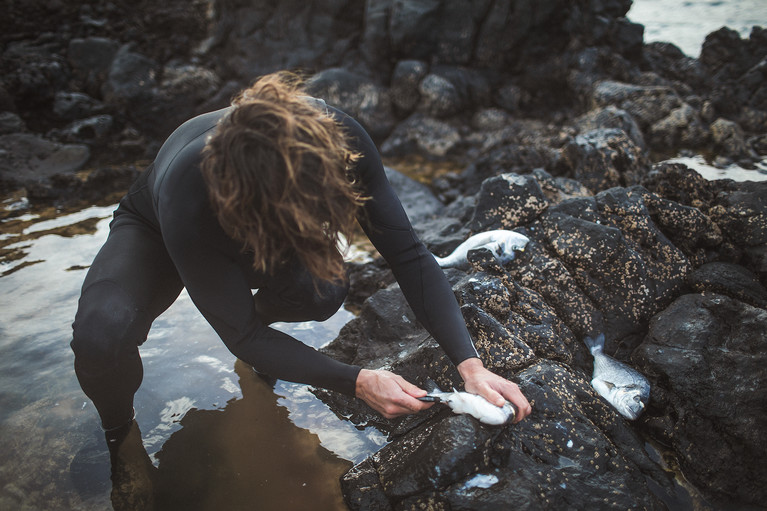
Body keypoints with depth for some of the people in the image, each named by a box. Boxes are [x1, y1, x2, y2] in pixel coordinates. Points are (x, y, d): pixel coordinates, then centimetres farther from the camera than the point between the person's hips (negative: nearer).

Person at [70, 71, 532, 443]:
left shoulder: (337, 136, -36)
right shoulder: (187, 203, -45)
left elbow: (408, 255, -28)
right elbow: (241, 336, -32)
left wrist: (471, 365, -35)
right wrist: (357, 382, -38)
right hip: (154, 231, -3)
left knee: (325, 290, -31)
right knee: (101, 336, -35)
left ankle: (263, 311, 9)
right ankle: (118, 427, 3)